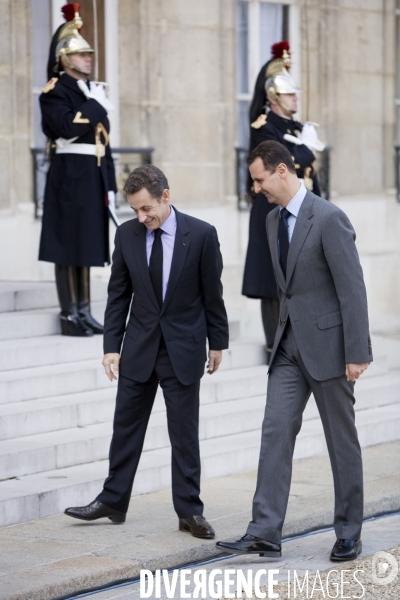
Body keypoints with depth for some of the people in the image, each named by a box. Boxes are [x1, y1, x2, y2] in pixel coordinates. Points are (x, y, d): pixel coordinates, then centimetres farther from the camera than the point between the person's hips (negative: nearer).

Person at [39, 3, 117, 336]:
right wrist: (96, 105, -14)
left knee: (87, 244, 10)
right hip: (69, 176, -8)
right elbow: (68, 128, -23)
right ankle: (69, 315, -2)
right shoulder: (55, 92, -7)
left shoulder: (92, 90, 17)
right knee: (68, 245, -5)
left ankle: (84, 311, 15)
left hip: (93, 177, 8)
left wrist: (110, 184, 14)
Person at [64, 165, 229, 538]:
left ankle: (189, 511, 11)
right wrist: (111, 345, -1)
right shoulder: (127, 234, -2)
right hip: (139, 348, 3)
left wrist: (217, 342, 3)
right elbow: (118, 294, 3)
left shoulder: (201, 234, -10)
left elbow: (212, 293, -2)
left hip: (183, 348, -3)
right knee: (126, 427, 9)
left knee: (184, 433, 3)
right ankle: (113, 501, 20)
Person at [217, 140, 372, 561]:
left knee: (342, 440, 5)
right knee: (275, 433, -2)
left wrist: (356, 354, -18)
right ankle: (265, 534, -5)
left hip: (327, 344, -7)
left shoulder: (328, 218, -16)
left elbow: (352, 287, -17)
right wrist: (286, 332, 18)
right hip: (290, 345, 7)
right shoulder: (274, 220, 9)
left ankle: (348, 534, 16)